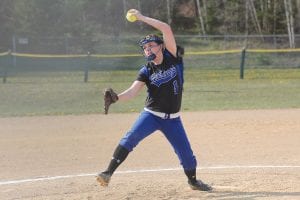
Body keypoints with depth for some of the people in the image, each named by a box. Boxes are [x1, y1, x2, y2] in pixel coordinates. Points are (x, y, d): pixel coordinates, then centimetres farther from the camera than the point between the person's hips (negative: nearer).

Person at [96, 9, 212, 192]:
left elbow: (166, 28, -13)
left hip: (173, 119, 0)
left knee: (186, 152, 4)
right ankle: (109, 173, -24)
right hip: (151, 114, 0)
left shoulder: (173, 57, -4)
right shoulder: (146, 71, -2)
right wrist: (116, 98, -35)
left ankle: (193, 180, 32)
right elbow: (133, 91, -15)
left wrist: (142, 18, -12)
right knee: (131, 137, -22)